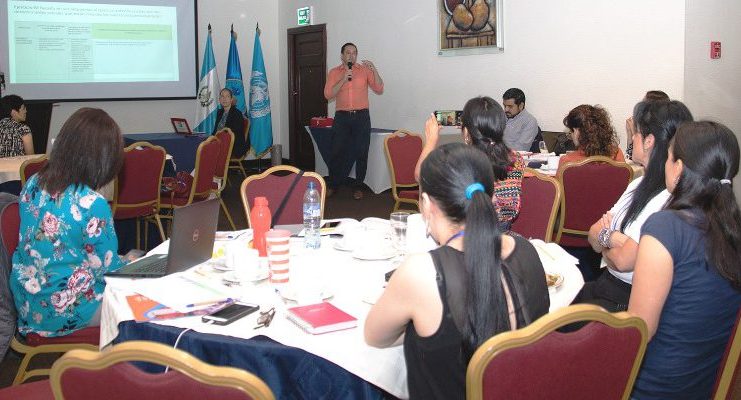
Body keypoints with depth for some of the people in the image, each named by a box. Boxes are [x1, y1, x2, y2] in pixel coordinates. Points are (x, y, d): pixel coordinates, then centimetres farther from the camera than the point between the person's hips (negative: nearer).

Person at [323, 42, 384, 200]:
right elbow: (328, 95, -5)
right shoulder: (334, 72, 6)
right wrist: (343, 79, -13)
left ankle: (358, 187, 12)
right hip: (342, 117, 0)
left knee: (361, 153, 1)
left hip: (361, 116, 0)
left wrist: (374, 70, -13)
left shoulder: (364, 70, 6)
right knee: (337, 151, 3)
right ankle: (333, 184, 17)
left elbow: (379, 90, -2)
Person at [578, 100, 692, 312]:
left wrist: (604, 242, 1)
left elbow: (623, 261, -21)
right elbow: (594, 234, 9)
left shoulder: (668, 201, -20)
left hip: (627, 301, -8)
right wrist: (612, 238, -13)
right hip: (606, 283, 8)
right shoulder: (640, 184, 10)